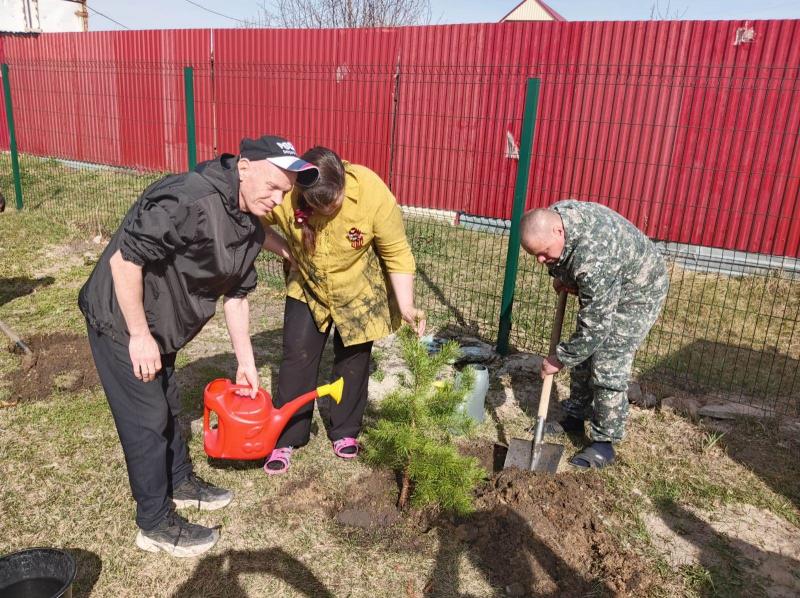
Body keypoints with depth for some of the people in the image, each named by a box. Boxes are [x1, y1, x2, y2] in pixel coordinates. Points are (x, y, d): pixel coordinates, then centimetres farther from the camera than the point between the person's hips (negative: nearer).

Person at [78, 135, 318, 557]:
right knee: (147, 418, 1)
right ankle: (155, 525, 19)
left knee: (167, 403, 23)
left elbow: (235, 294, 6)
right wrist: (140, 335, -25)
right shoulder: (188, 201, -32)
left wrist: (246, 362, 8)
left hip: (160, 323, 9)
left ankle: (180, 482, 44)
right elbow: (124, 259, -31)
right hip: (121, 320, -9)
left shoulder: (251, 228, -2)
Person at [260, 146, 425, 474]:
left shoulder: (374, 194, -32)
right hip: (307, 286, 1)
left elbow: (397, 253, -21)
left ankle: (345, 431, 28)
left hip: (359, 289, -1)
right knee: (297, 355, 1)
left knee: (353, 358, 8)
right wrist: (286, 252, -18)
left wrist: (406, 305, -26)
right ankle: (285, 438, 16)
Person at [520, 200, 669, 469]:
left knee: (608, 366, -11)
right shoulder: (550, 218, -18)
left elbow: (595, 325, -35)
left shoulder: (594, 258, -43)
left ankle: (604, 443, 3)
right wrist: (559, 274, -7)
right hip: (598, 290, 9)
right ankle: (576, 416, 29)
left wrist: (559, 359, -25)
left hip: (637, 293, -8)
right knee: (583, 352, 13)